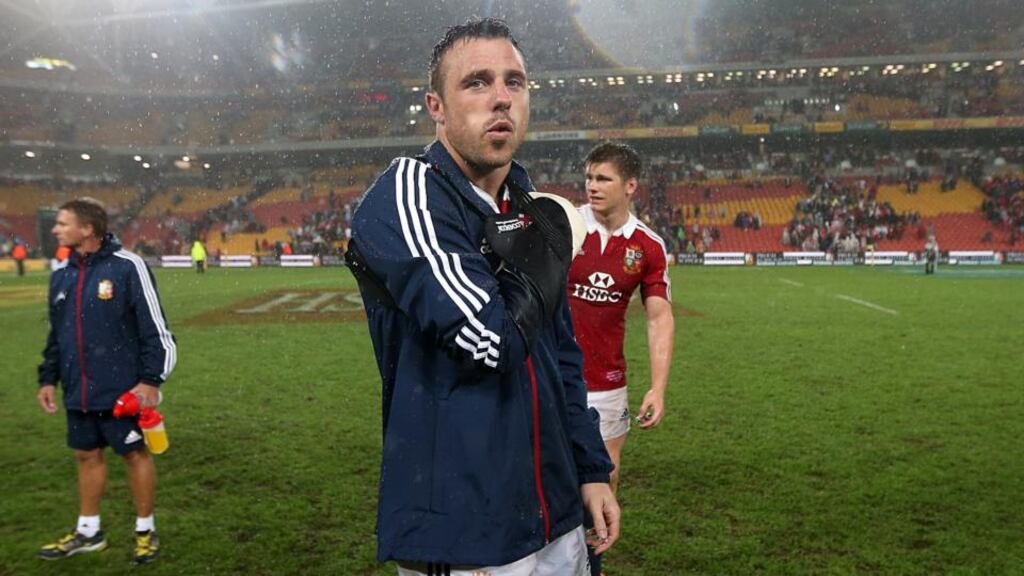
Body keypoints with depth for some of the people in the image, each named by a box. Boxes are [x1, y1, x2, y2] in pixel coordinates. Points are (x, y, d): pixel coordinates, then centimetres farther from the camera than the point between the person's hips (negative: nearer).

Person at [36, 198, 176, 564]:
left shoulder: (126, 267, -13)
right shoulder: (62, 275, 8)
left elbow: (154, 327, -13)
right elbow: (57, 334, 18)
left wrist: (151, 379, -15)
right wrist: (48, 378, 15)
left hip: (122, 390, -6)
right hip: (79, 392, 7)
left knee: (135, 453, 6)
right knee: (87, 455, 16)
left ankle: (145, 530, 21)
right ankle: (88, 531, 31)